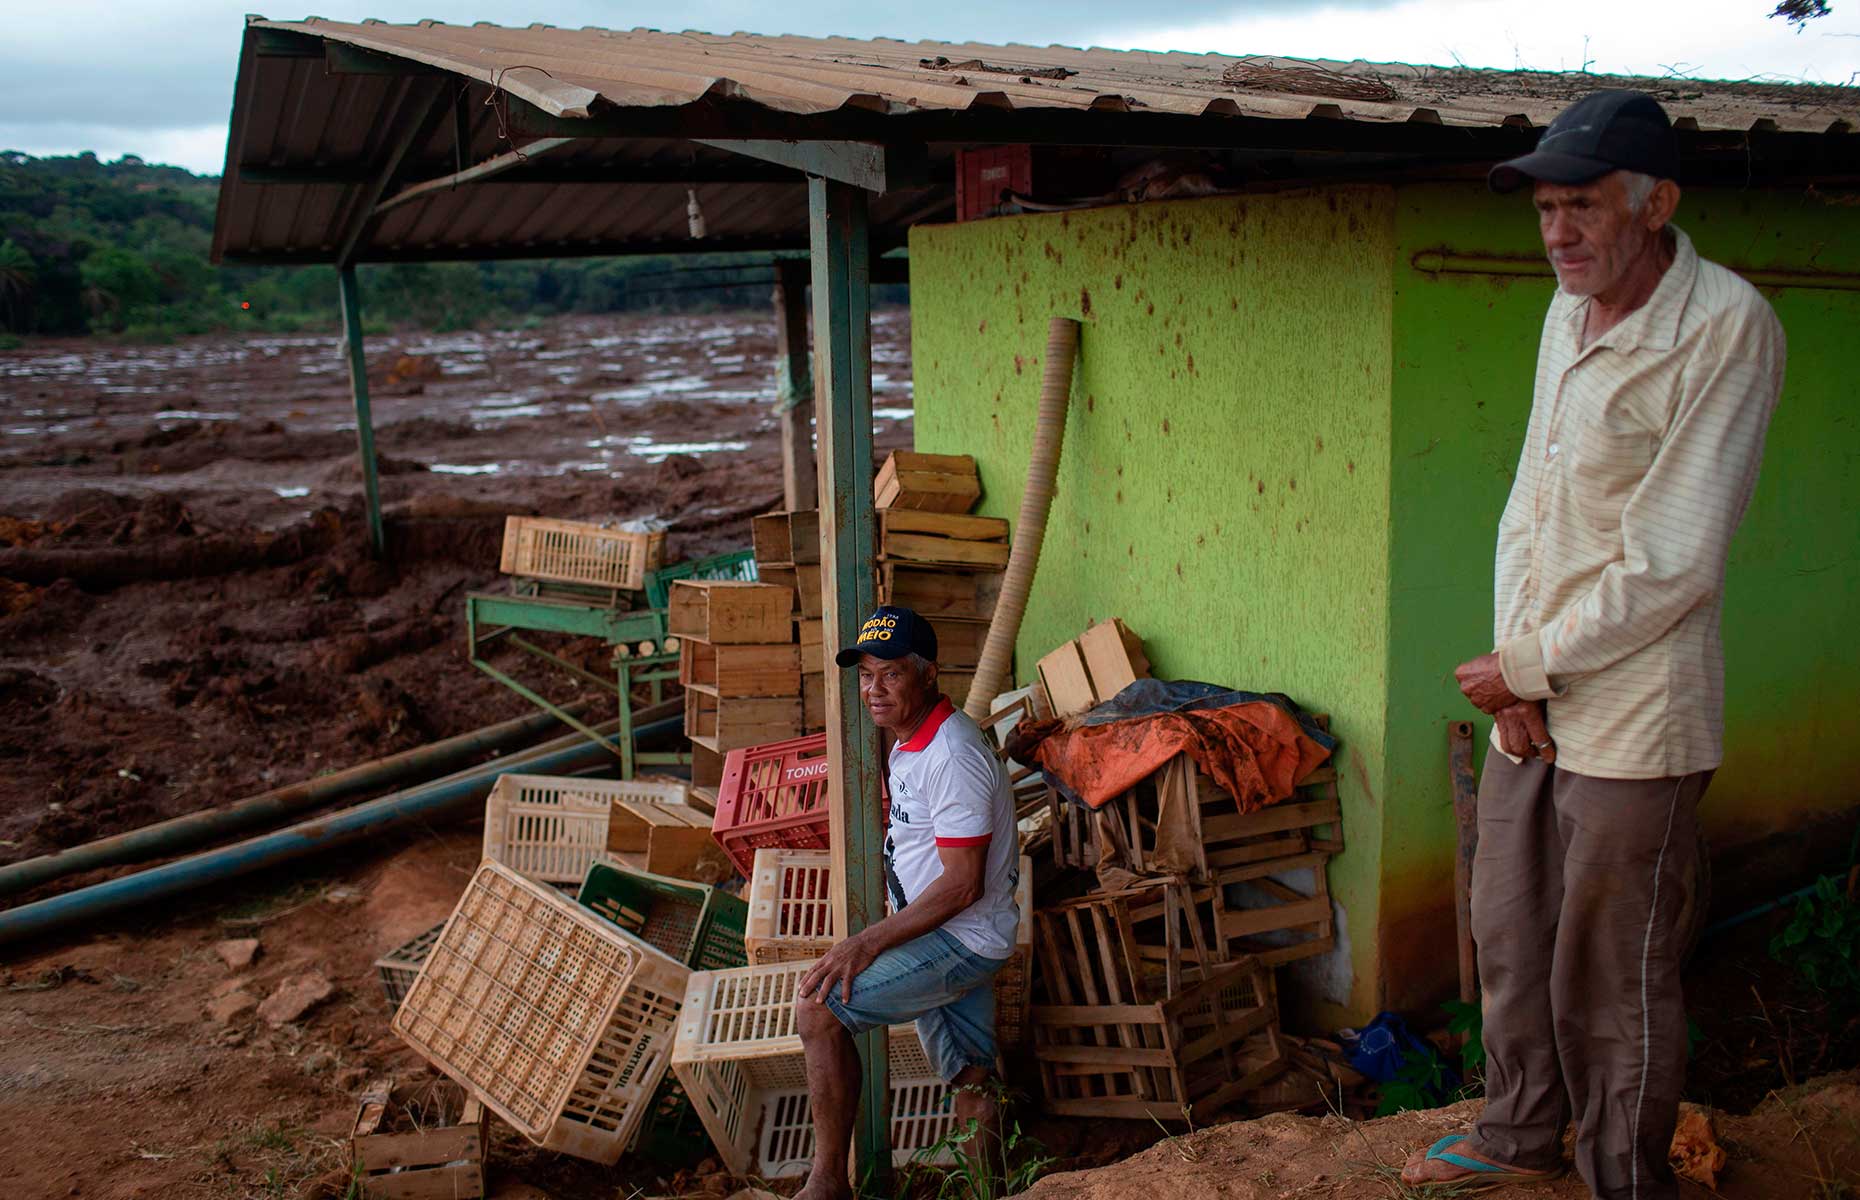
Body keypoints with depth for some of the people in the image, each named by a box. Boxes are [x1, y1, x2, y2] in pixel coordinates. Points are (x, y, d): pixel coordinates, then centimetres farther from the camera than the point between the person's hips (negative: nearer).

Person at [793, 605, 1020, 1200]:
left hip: (960, 939, -10)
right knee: (974, 1102, 16)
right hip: (936, 932, 10)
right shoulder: (911, 740, 8)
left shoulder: (952, 755, -23)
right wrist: (877, 937, 14)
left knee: (817, 1007, -17)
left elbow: (962, 885, -26)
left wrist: (868, 943, -24)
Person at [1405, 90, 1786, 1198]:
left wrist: (1531, 665, -11)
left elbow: (1672, 564, -19)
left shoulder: (1726, 328, -16)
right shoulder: (1571, 314, 10)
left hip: (1634, 721, -8)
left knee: (1614, 982, 4)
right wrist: (1514, 662, 1)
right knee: (1509, 938, 20)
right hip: (1532, 702, 8)